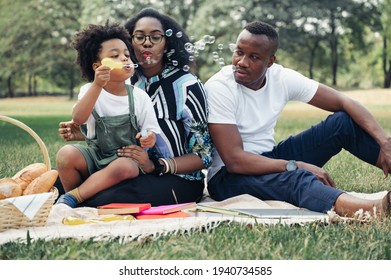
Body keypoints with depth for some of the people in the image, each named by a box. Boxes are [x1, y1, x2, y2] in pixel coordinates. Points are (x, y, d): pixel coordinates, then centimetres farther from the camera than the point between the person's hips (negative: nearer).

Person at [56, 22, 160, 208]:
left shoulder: (140, 97, 0)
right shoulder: (90, 90, -1)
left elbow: (152, 131, 1)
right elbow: (78, 119, -20)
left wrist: (150, 138, -25)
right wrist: (97, 85, -31)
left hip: (127, 158, -1)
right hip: (95, 156, 1)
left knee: (124, 167, -36)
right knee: (66, 154, -28)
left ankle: (71, 198, -24)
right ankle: (74, 205, -7)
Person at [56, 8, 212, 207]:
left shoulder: (186, 86, -8)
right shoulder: (128, 82, 6)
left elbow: (203, 155, -8)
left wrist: (156, 166, -22)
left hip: (177, 179, -5)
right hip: (132, 172, 5)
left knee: (104, 201, -31)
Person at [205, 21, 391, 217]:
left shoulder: (282, 78, -5)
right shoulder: (218, 88, -20)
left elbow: (344, 103, -4)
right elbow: (234, 160, -26)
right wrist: (297, 166, -29)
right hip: (228, 176, -7)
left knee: (344, 121, -5)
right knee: (296, 178, -38)